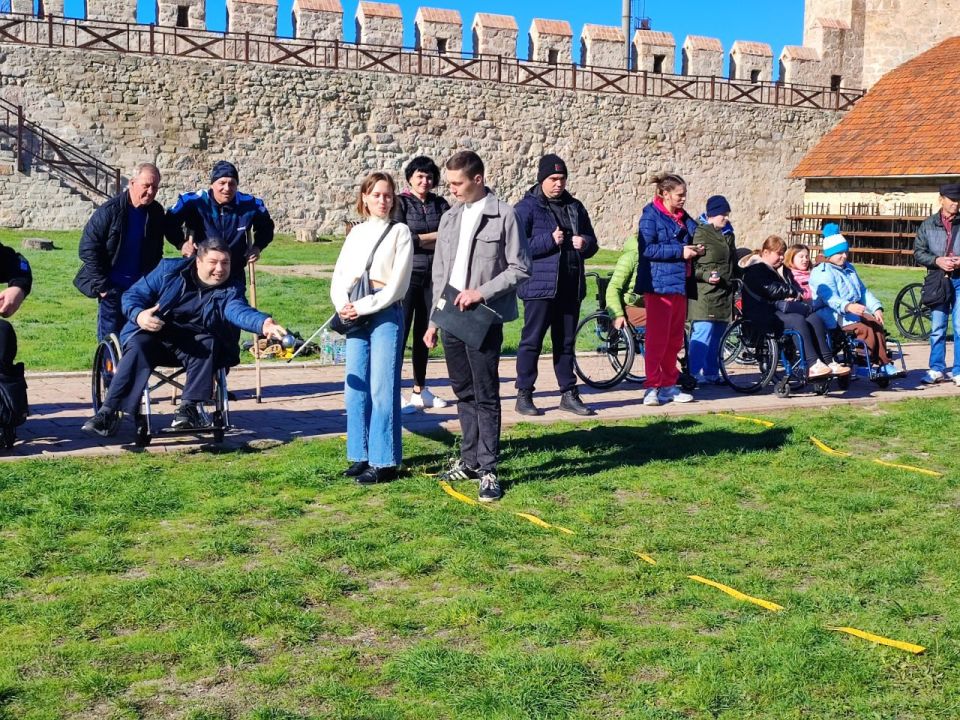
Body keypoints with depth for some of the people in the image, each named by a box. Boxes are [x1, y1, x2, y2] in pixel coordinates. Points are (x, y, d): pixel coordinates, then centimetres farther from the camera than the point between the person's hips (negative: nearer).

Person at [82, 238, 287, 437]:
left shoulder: (230, 292, 1)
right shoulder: (169, 270, 2)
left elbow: (241, 311, -22)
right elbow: (133, 295, 2)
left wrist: (263, 323, -47)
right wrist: (139, 315, -23)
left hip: (191, 345, 1)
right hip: (151, 334, -1)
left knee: (209, 343, -31)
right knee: (139, 347, -32)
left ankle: (190, 407, -29)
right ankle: (108, 412, -34)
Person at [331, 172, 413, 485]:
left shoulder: (399, 232, 0)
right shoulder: (356, 232, 14)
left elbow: (398, 283, -8)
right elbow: (339, 275, 10)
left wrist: (365, 306, -14)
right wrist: (342, 304, -8)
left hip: (386, 313, -5)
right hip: (355, 315, 5)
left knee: (382, 388, -6)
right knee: (356, 387, 6)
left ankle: (384, 462, -1)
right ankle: (361, 456, 16)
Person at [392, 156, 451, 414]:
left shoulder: (440, 205, 11)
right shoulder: (400, 203, -1)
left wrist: (419, 240, -12)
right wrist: (435, 236, -5)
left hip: (432, 277, 5)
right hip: (407, 276, -4)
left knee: (424, 333, 11)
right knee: (401, 332, -8)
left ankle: (420, 390, 20)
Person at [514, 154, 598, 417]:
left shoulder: (575, 207, 16)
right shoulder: (526, 207, -4)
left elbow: (592, 242, 22)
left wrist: (584, 243, -1)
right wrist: (549, 241, -17)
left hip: (571, 287, 6)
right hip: (539, 286, -6)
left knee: (565, 342, 11)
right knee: (532, 341, -2)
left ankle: (569, 394, 17)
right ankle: (524, 395, 4)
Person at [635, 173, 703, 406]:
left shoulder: (683, 218, 16)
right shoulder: (651, 215, -7)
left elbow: (695, 235, 29)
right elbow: (646, 249, -16)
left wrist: (695, 249, 5)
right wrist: (680, 251, -17)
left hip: (679, 283, 8)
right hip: (658, 285, -8)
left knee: (675, 339, 11)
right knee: (657, 337, -8)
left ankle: (669, 385, 18)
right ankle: (652, 387, -4)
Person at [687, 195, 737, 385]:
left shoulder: (728, 234, 18)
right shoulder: (699, 234, -8)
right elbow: (690, 265, -11)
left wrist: (734, 284, 25)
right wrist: (706, 275, -23)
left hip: (724, 296, 8)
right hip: (704, 295, -8)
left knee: (717, 335, 11)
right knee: (703, 333, -13)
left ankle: (712, 372, 18)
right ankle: (694, 373, -8)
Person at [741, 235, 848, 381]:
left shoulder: (783, 270, 25)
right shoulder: (755, 270, -2)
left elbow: (797, 289, 19)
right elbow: (772, 290, -14)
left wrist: (792, 298, -5)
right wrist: (793, 292, -1)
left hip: (781, 310, 8)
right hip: (763, 314, -8)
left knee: (815, 318, -16)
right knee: (798, 320, -32)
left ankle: (828, 362, -24)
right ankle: (812, 366, -41)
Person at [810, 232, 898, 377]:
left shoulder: (849, 268, 23)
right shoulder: (821, 273, -9)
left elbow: (864, 291, 24)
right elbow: (831, 298, -24)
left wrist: (876, 308, 7)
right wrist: (848, 306, -44)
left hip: (854, 310, 8)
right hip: (836, 316, -8)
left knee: (877, 324, -17)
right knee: (865, 328, -28)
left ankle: (884, 364, -16)